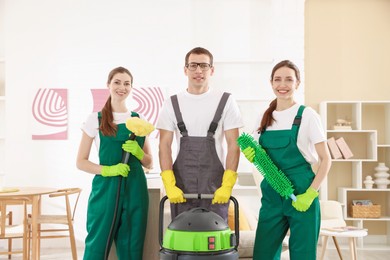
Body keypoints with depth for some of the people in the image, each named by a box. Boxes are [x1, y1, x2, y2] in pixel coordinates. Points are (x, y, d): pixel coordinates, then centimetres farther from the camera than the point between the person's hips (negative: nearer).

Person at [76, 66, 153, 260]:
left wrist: (137, 152, -7)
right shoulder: (95, 119, 1)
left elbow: (149, 163, 14)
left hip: (135, 190, 3)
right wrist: (107, 170, -16)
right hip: (106, 189, -3)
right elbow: (81, 162, 0)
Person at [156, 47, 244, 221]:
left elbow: (233, 145, -1)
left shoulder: (226, 101, 3)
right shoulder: (172, 104, 7)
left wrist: (227, 185, -11)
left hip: (215, 184, -1)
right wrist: (169, 185, -9)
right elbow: (164, 145, 2)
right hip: (180, 184, 1)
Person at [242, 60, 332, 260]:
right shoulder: (267, 117, 10)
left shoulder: (307, 115, -5)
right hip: (271, 194, 5)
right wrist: (253, 156, -4)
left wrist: (310, 194, -14)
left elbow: (325, 159, -6)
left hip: (300, 196, -5)